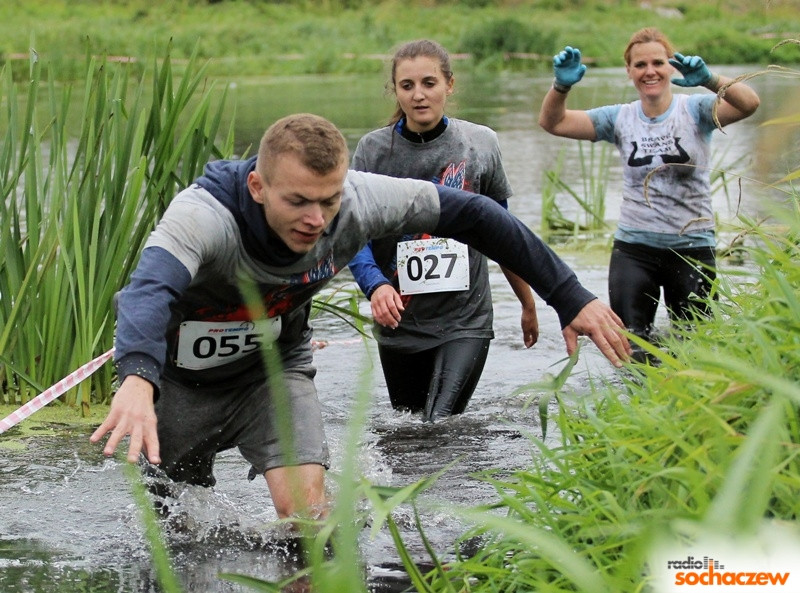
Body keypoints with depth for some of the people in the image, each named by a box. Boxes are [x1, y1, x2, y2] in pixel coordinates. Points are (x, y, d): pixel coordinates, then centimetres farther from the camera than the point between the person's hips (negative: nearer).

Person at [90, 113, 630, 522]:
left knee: (306, 508, -21)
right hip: (181, 376, -2)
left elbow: (470, 214, -15)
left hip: (274, 366, 2)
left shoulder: (358, 202, -26)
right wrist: (137, 379, -79)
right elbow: (149, 289, -57)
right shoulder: (203, 215, -38)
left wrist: (571, 298, -17)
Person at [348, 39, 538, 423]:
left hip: (465, 320, -2)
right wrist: (375, 286, -27)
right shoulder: (373, 150, -3)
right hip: (399, 321, 2)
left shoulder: (480, 144, -1)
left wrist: (528, 305, 15)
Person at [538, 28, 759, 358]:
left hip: (692, 247, -2)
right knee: (631, 349, 2)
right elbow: (552, 122, 0)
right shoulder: (620, 119, 4)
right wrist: (562, 86, -22)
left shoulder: (695, 110, -6)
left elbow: (748, 104, -24)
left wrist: (710, 81, -44)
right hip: (633, 248, 2)